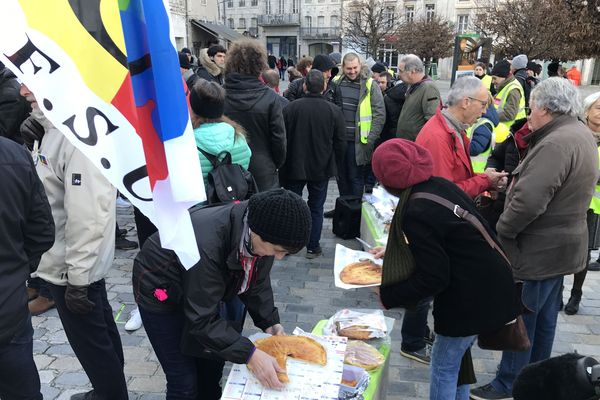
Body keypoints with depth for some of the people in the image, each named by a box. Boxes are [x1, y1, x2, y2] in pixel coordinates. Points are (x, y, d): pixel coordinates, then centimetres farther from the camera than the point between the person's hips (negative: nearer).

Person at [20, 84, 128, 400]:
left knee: (91, 342, 8)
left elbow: (88, 216, -26)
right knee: (98, 333, 23)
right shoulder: (58, 127, 5)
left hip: (72, 266, -9)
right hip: (73, 262, 10)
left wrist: (77, 278, -21)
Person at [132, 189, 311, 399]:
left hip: (203, 292, 6)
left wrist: (270, 323, -13)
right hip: (159, 293, -6)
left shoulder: (261, 235, -20)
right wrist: (250, 354, -36)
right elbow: (202, 319, -33)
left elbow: (257, 283, -3)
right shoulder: (206, 244, -41)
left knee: (212, 365, 14)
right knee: (184, 382, -3)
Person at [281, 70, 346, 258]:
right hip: (321, 169, 0)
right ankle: (313, 247, 17)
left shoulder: (290, 108, -11)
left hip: (294, 167, 0)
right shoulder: (334, 111, -8)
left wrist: (282, 164, 8)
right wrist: (335, 164, 13)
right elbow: (340, 143, -2)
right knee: (316, 208, 12)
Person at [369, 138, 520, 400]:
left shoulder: (415, 213, -25)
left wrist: (388, 296, -10)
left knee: (443, 368, 11)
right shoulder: (440, 185, 0)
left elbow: (433, 279, -21)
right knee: (456, 359, 25)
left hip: (469, 299, -8)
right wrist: (393, 251, 21)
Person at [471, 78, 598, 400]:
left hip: (538, 251, -10)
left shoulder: (556, 144, -25)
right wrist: (534, 138, 4)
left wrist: (501, 231, -16)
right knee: (545, 317, 22)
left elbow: (528, 201, -32)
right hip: (561, 244, 10)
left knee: (520, 319, 4)